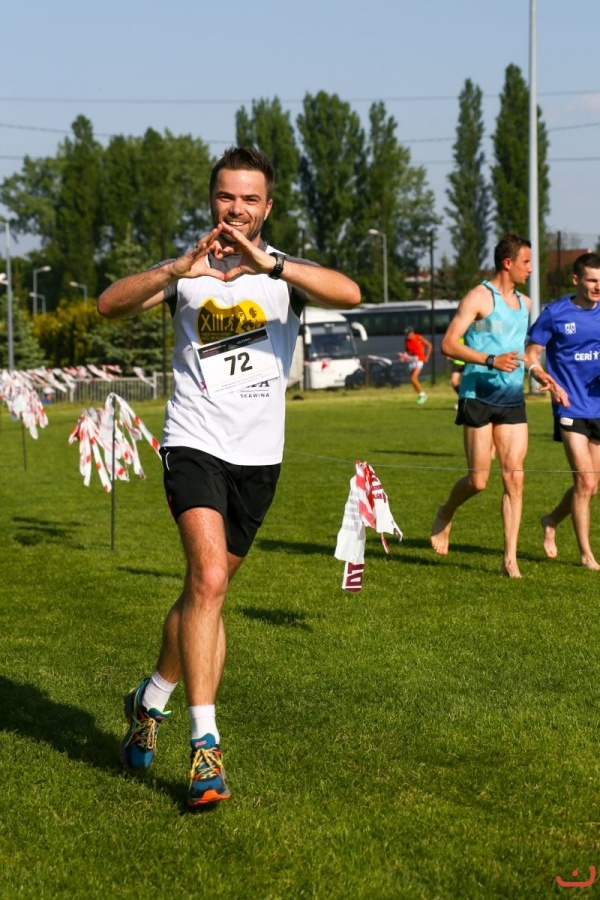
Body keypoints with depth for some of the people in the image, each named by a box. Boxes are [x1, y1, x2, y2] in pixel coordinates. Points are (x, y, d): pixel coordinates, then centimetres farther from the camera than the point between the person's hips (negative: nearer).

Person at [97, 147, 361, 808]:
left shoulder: (286, 272, 2)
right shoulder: (187, 270, 2)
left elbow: (349, 293, -20)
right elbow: (109, 305, -12)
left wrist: (269, 265, -34)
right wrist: (177, 270, -29)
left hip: (258, 456, 3)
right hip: (194, 443, -2)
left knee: (206, 590, 14)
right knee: (208, 580, -21)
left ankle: (151, 699, 37)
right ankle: (205, 742, -19)